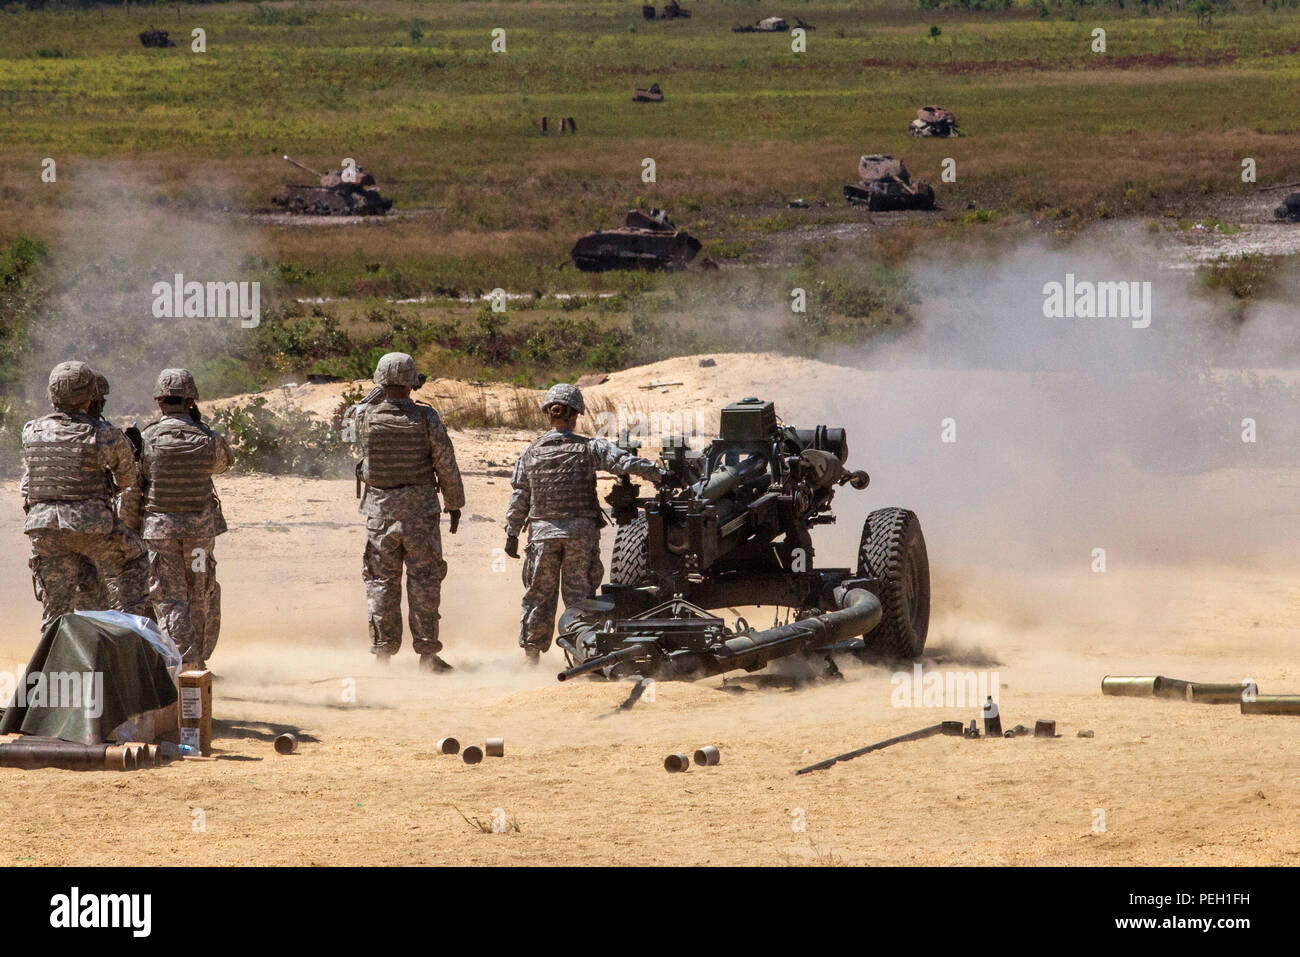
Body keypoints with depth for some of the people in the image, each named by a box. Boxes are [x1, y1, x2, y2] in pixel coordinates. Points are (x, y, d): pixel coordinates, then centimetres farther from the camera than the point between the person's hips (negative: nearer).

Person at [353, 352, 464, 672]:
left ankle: (382, 652, 8)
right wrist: (454, 505, 9)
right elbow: (446, 465, -4)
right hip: (420, 512, -1)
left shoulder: (365, 416, -8)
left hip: (379, 510, 1)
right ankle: (427, 652, 6)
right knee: (424, 581, 5)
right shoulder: (426, 418, -10)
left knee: (381, 582, 8)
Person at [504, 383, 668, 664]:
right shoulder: (589, 448, -4)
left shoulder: (530, 454, 4)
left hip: (542, 532, 2)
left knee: (539, 595, 9)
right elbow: (625, 462, -15)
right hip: (581, 530, -2)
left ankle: (532, 655, 12)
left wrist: (512, 534, 10)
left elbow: (519, 499, 4)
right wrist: (660, 475, -13)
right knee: (579, 594, 4)